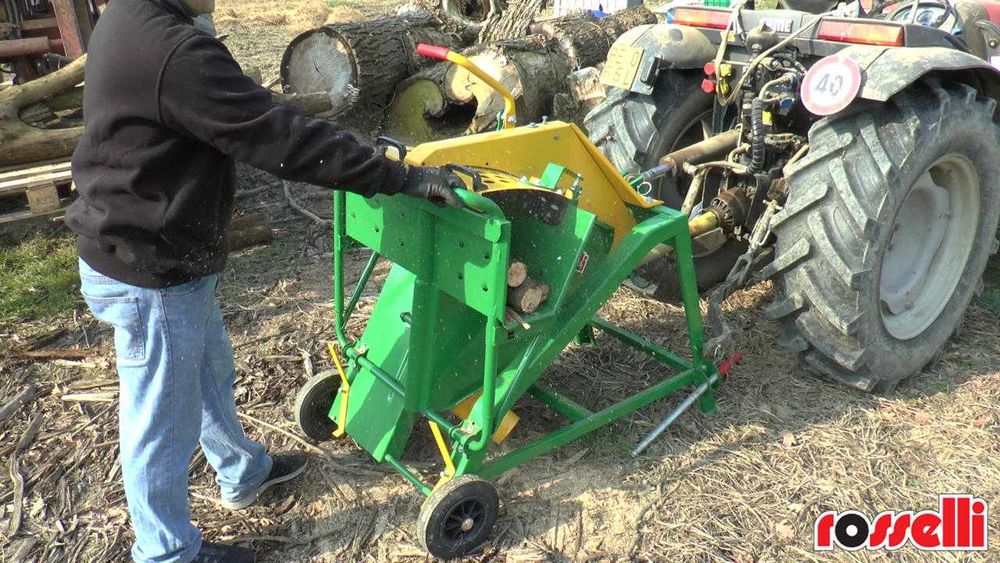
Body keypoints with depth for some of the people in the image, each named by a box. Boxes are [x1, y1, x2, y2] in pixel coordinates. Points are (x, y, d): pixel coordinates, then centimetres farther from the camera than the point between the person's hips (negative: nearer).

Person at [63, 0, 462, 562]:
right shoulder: (176, 52, -29)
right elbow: (283, 140, -29)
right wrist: (403, 177, -23)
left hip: (145, 254, 10)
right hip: (151, 280, -10)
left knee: (212, 374, 27)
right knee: (165, 422, 10)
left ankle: (243, 472, 52)